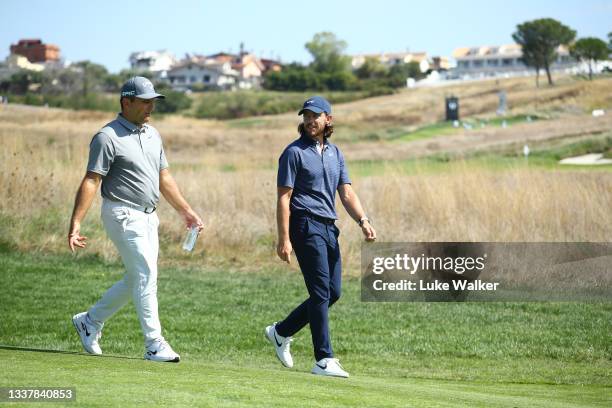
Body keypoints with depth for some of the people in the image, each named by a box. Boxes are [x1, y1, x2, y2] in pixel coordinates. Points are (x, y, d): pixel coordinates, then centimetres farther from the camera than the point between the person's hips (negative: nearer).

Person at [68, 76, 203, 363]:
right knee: (146, 274, -12)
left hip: (149, 217, 8)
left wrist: (186, 211, 19)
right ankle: (154, 344, -8)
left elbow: (164, 177, 21)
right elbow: (91, 181, -16)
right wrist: (75, 224, -22)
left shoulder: (152, 135, 14)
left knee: (137, 279, 12)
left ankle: (90, 321, 27)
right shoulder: (108, 137, -11)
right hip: (123, 215, -8)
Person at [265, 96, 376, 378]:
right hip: (306, 225, -7)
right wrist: (284, 239, -14)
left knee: (333, 292, 9)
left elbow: (346, 193, 13)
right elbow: (284, 198, -7)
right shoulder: (294, 152, -4)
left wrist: (363, 221, -5)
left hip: (329, 227, 8)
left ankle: (281, 332, 24)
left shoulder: (335, 153, 17)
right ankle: (324, 360, -10)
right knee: (321, 291, -12)